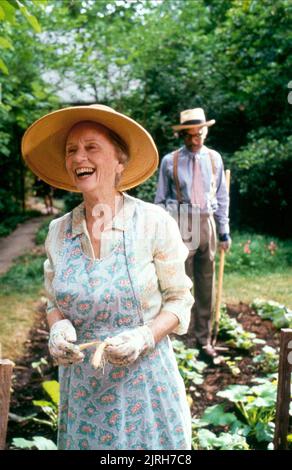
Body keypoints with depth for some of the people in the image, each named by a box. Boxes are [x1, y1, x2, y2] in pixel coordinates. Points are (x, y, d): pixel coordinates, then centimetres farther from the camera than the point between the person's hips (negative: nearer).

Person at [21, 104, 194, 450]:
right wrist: (58, 328, -11)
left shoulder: (155, 223, -12)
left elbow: (179, 299, -4)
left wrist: (144, 337, -20)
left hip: (145, 381, -3)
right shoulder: (58, 231, -2)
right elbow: (54, 302, 10)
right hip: (82, 387, 3)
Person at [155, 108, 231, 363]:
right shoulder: (170, 161, -2)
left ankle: (204, 339, 25)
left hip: (207, 224, 3)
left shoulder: (214, 158, 6)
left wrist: (225, 231, 7)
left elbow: (222, 197, 10)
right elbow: (160, 200, 3)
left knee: (206, 286, 11)